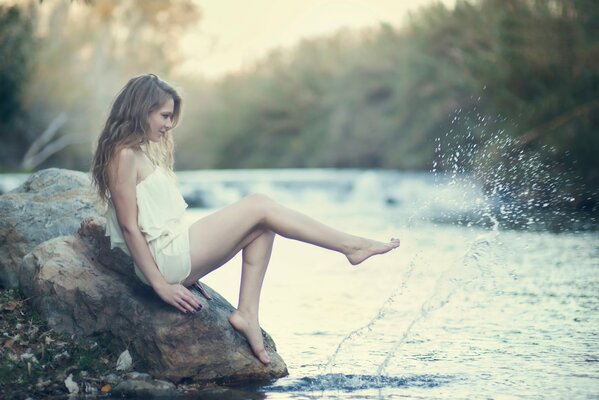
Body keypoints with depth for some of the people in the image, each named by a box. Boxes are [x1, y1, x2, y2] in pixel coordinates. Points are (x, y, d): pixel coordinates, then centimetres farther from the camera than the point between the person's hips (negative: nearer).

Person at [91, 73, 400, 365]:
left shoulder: (142, 152, 17)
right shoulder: (124, 156, -13)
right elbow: (129, 226, -17)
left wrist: (185, 270, 14)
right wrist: (160, 285, -17)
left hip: (176, 255, 10)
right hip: (166, 259, -10)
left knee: (260, 228, 5)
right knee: (259, 206, -8)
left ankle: (247, 313, -4)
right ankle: (349, 246, -2)